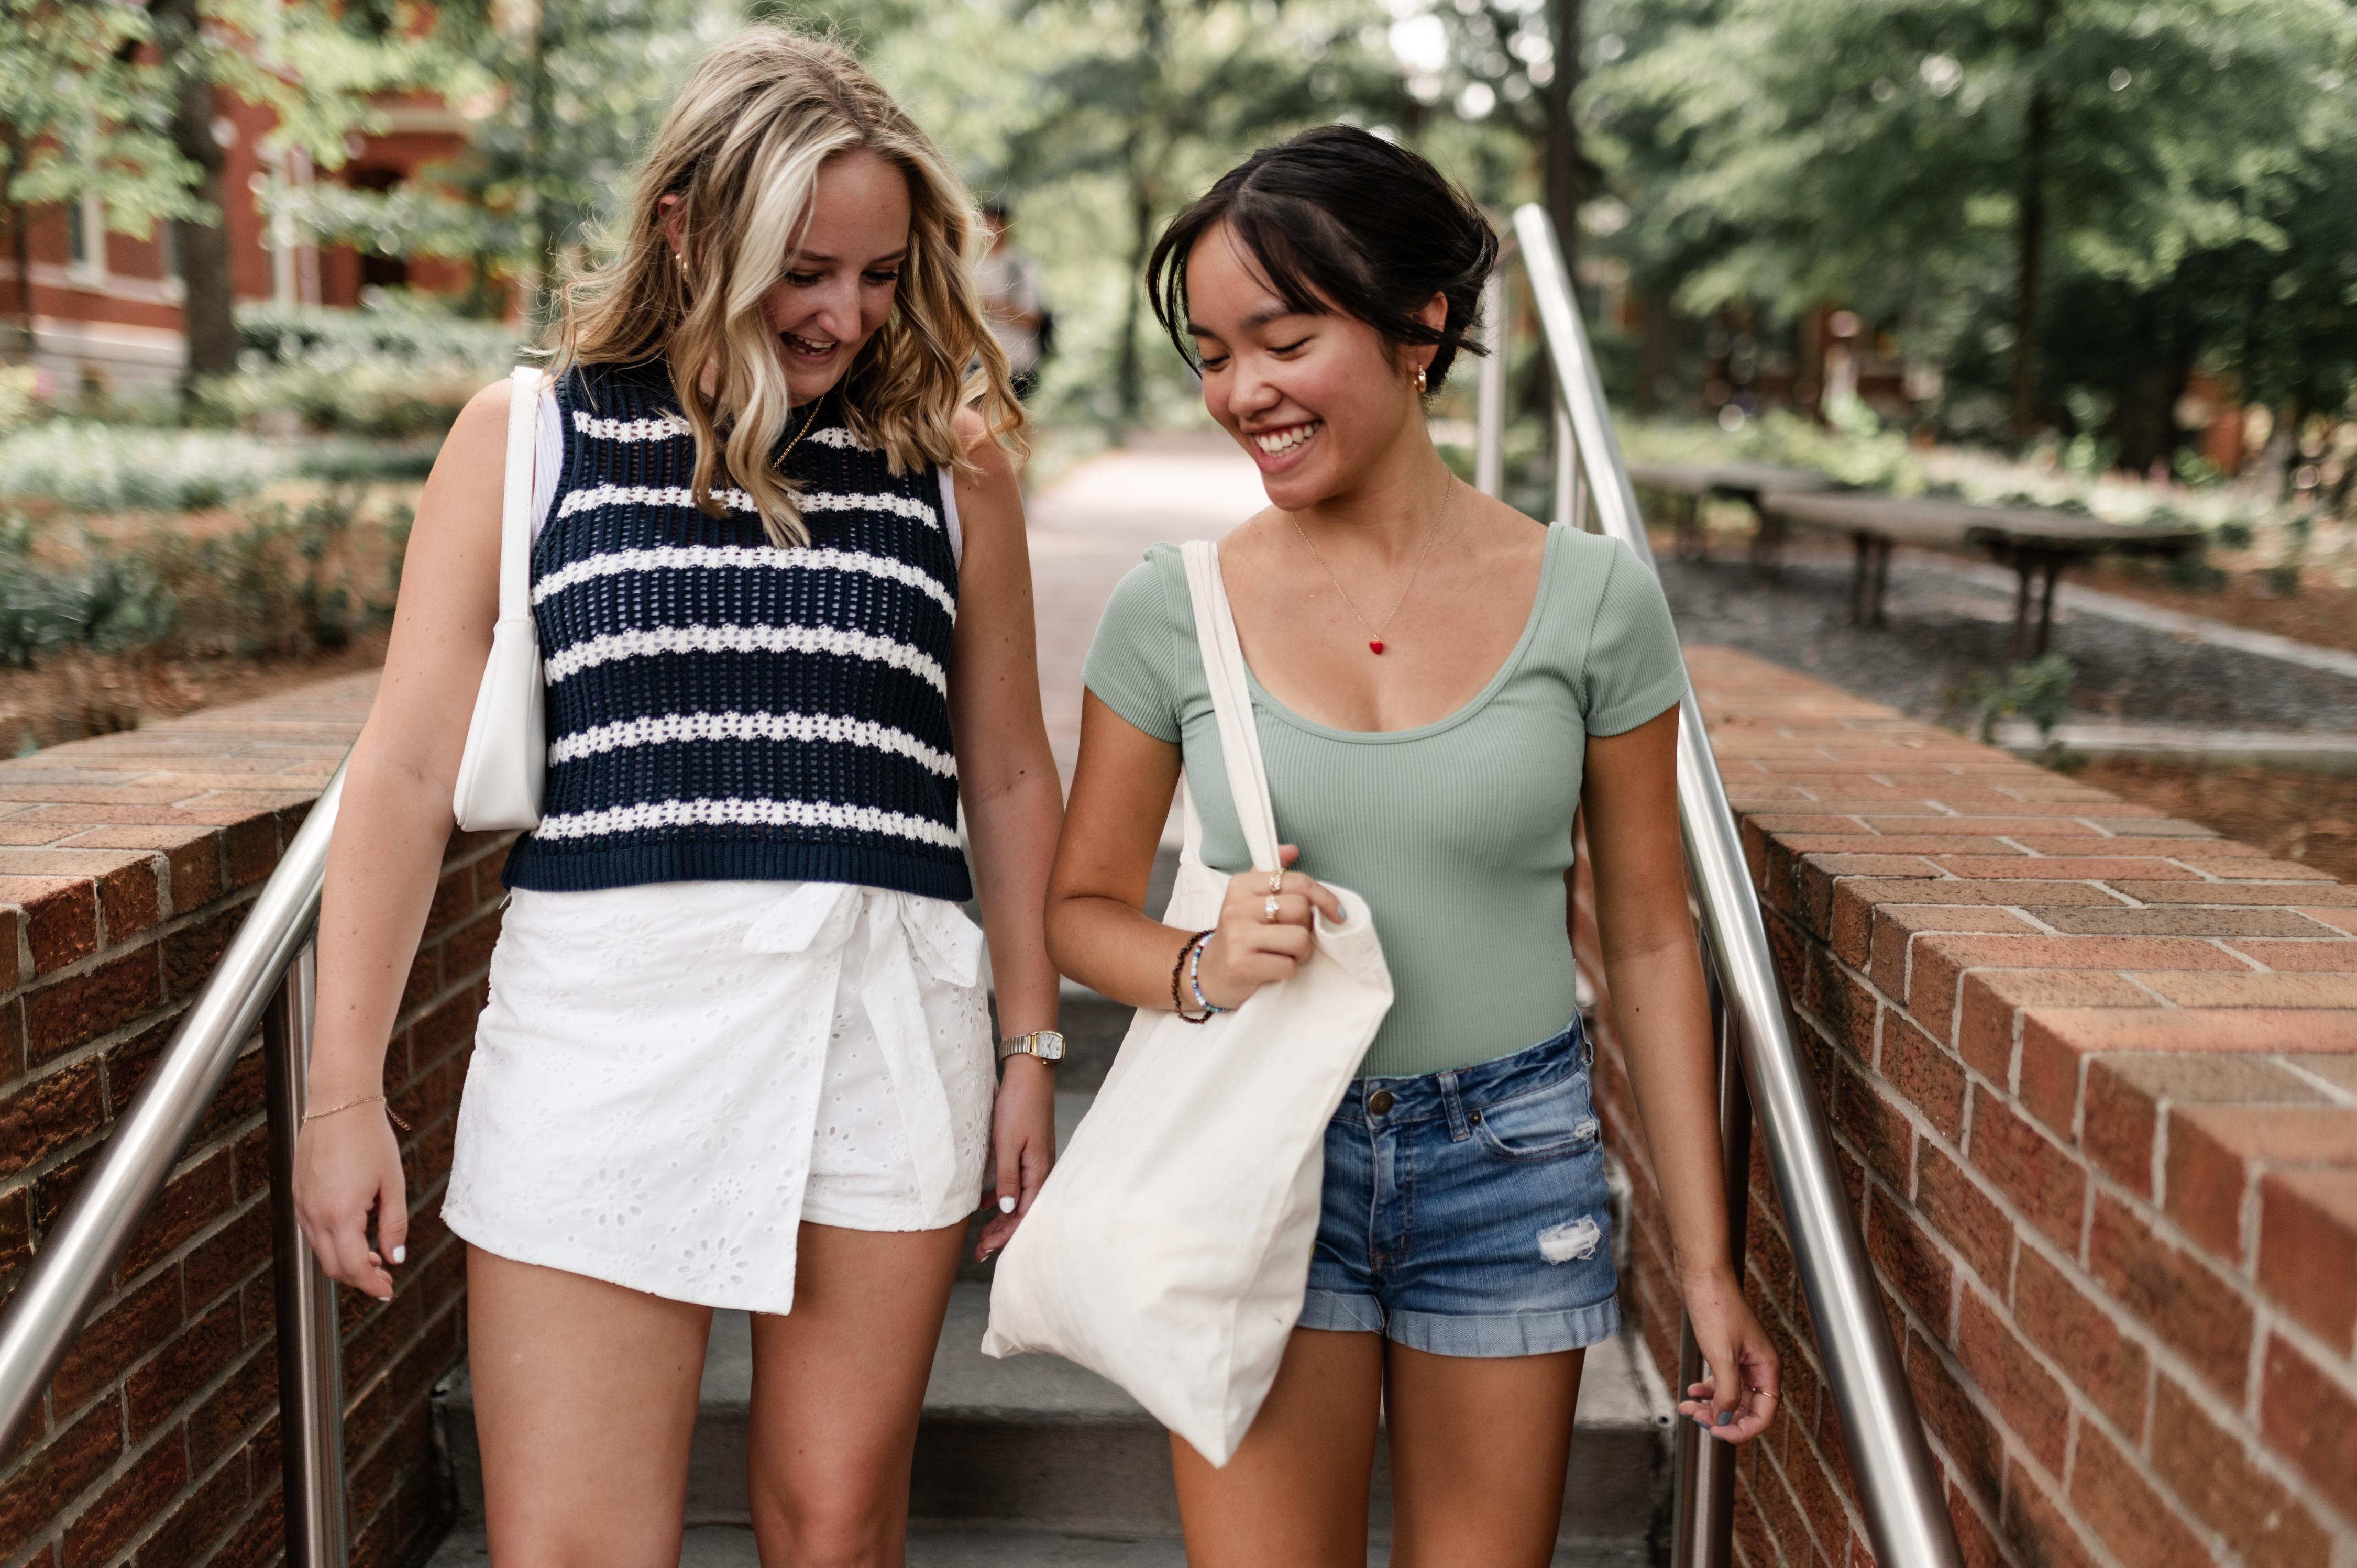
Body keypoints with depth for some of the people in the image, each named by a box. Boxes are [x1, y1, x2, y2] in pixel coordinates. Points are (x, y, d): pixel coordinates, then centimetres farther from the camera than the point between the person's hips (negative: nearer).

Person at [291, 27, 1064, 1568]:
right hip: (603, 1019, 0)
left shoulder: (950, 458, 7)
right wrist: (345, 1089, -1)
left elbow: (1009, 776, 13)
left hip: (883, 1027, 1)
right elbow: (411, 769, 2)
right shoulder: (525, 438, 4)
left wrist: (1033, 1051, 12)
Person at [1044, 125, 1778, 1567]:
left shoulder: (1591, 600, -5)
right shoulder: (1173, 610, -4)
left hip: (1512, 1167, 1)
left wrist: (1708, 1259, 3)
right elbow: (1083, 905, 5)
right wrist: (1203, 966, -18)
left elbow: (1652, 943, 1)